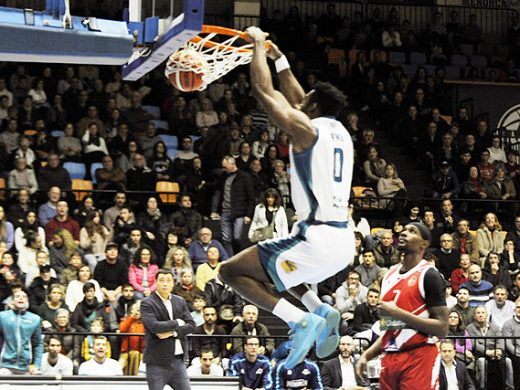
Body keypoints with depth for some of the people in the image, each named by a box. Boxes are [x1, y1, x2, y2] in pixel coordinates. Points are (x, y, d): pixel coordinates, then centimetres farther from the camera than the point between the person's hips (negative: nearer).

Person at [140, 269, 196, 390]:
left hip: (178, 360, 5)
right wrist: (177, 323, -8)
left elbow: (191, 325, 4)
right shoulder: (147, 303, -6)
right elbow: (154, 326, -21)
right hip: (157, 362, -5)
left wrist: (173, 332, -13)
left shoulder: (180, 302, 11)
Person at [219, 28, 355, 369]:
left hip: (317, 238, -8)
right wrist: (279, 57, 38)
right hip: (345, 241, 8)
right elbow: (296, 100, 32)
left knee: (231, 271, 3)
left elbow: (264, 91, -3)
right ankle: (322, 311, 10)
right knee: (275, 264, 34)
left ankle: (300, 320, -14)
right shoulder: (341, 133, 16)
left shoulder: (306, 129, -7)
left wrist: (259, 43, 10)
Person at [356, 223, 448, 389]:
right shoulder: (389, 274, 17)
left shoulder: (429, 275, -6)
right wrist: (367, 354, 12)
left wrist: (399, 313, -16)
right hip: (390, 358, 7)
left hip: (419, 358, -7)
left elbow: (442, 328, -12)